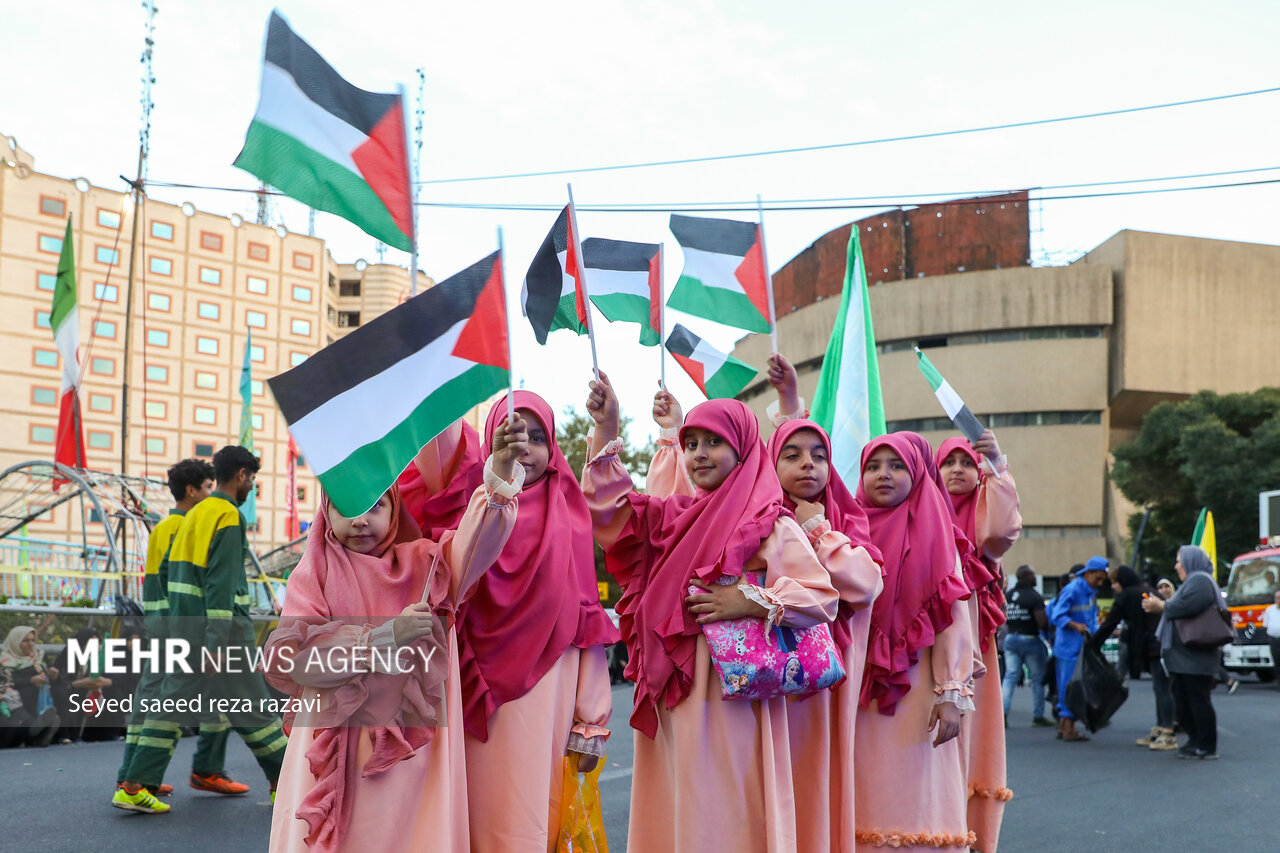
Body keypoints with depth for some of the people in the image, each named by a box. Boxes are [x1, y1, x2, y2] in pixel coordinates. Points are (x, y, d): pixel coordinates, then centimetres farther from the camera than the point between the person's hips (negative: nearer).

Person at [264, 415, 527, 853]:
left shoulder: (422, 562, 5)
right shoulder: (314, 573, 3)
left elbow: (475, 543, -15)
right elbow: (290, 660, -10)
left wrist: (500, 474, -33)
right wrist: (384, 637, -17)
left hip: (413, 748, 1)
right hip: (335, 749, -1)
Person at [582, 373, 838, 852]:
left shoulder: (770, 525, -3)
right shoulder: (674, 517, 15)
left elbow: (823, 596, -8)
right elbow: (610, 507, 14)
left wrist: (750, 603, -18)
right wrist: (606, 430, 5)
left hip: (728, 692, -6)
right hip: (669, 694, 6)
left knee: (721, 809, -4)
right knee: (670, 808, 8)